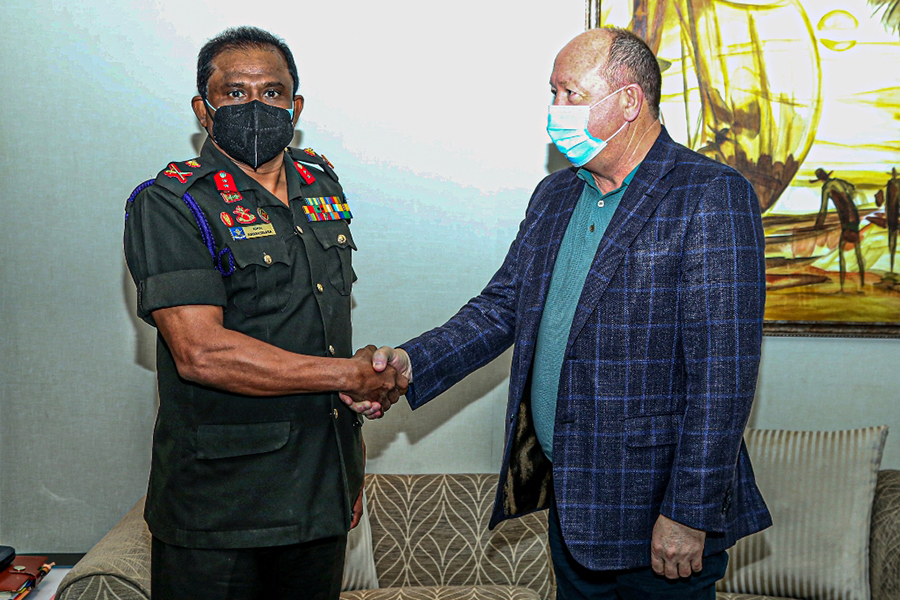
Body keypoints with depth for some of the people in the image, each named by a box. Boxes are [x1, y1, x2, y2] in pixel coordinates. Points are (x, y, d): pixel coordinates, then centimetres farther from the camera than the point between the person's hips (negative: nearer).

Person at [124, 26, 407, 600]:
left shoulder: (321, 185, 10)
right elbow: (201, 352, -23)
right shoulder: (168, 204, -11)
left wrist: (353, 466, 13)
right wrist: (353, 375, -17)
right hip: (218, 506, -5)